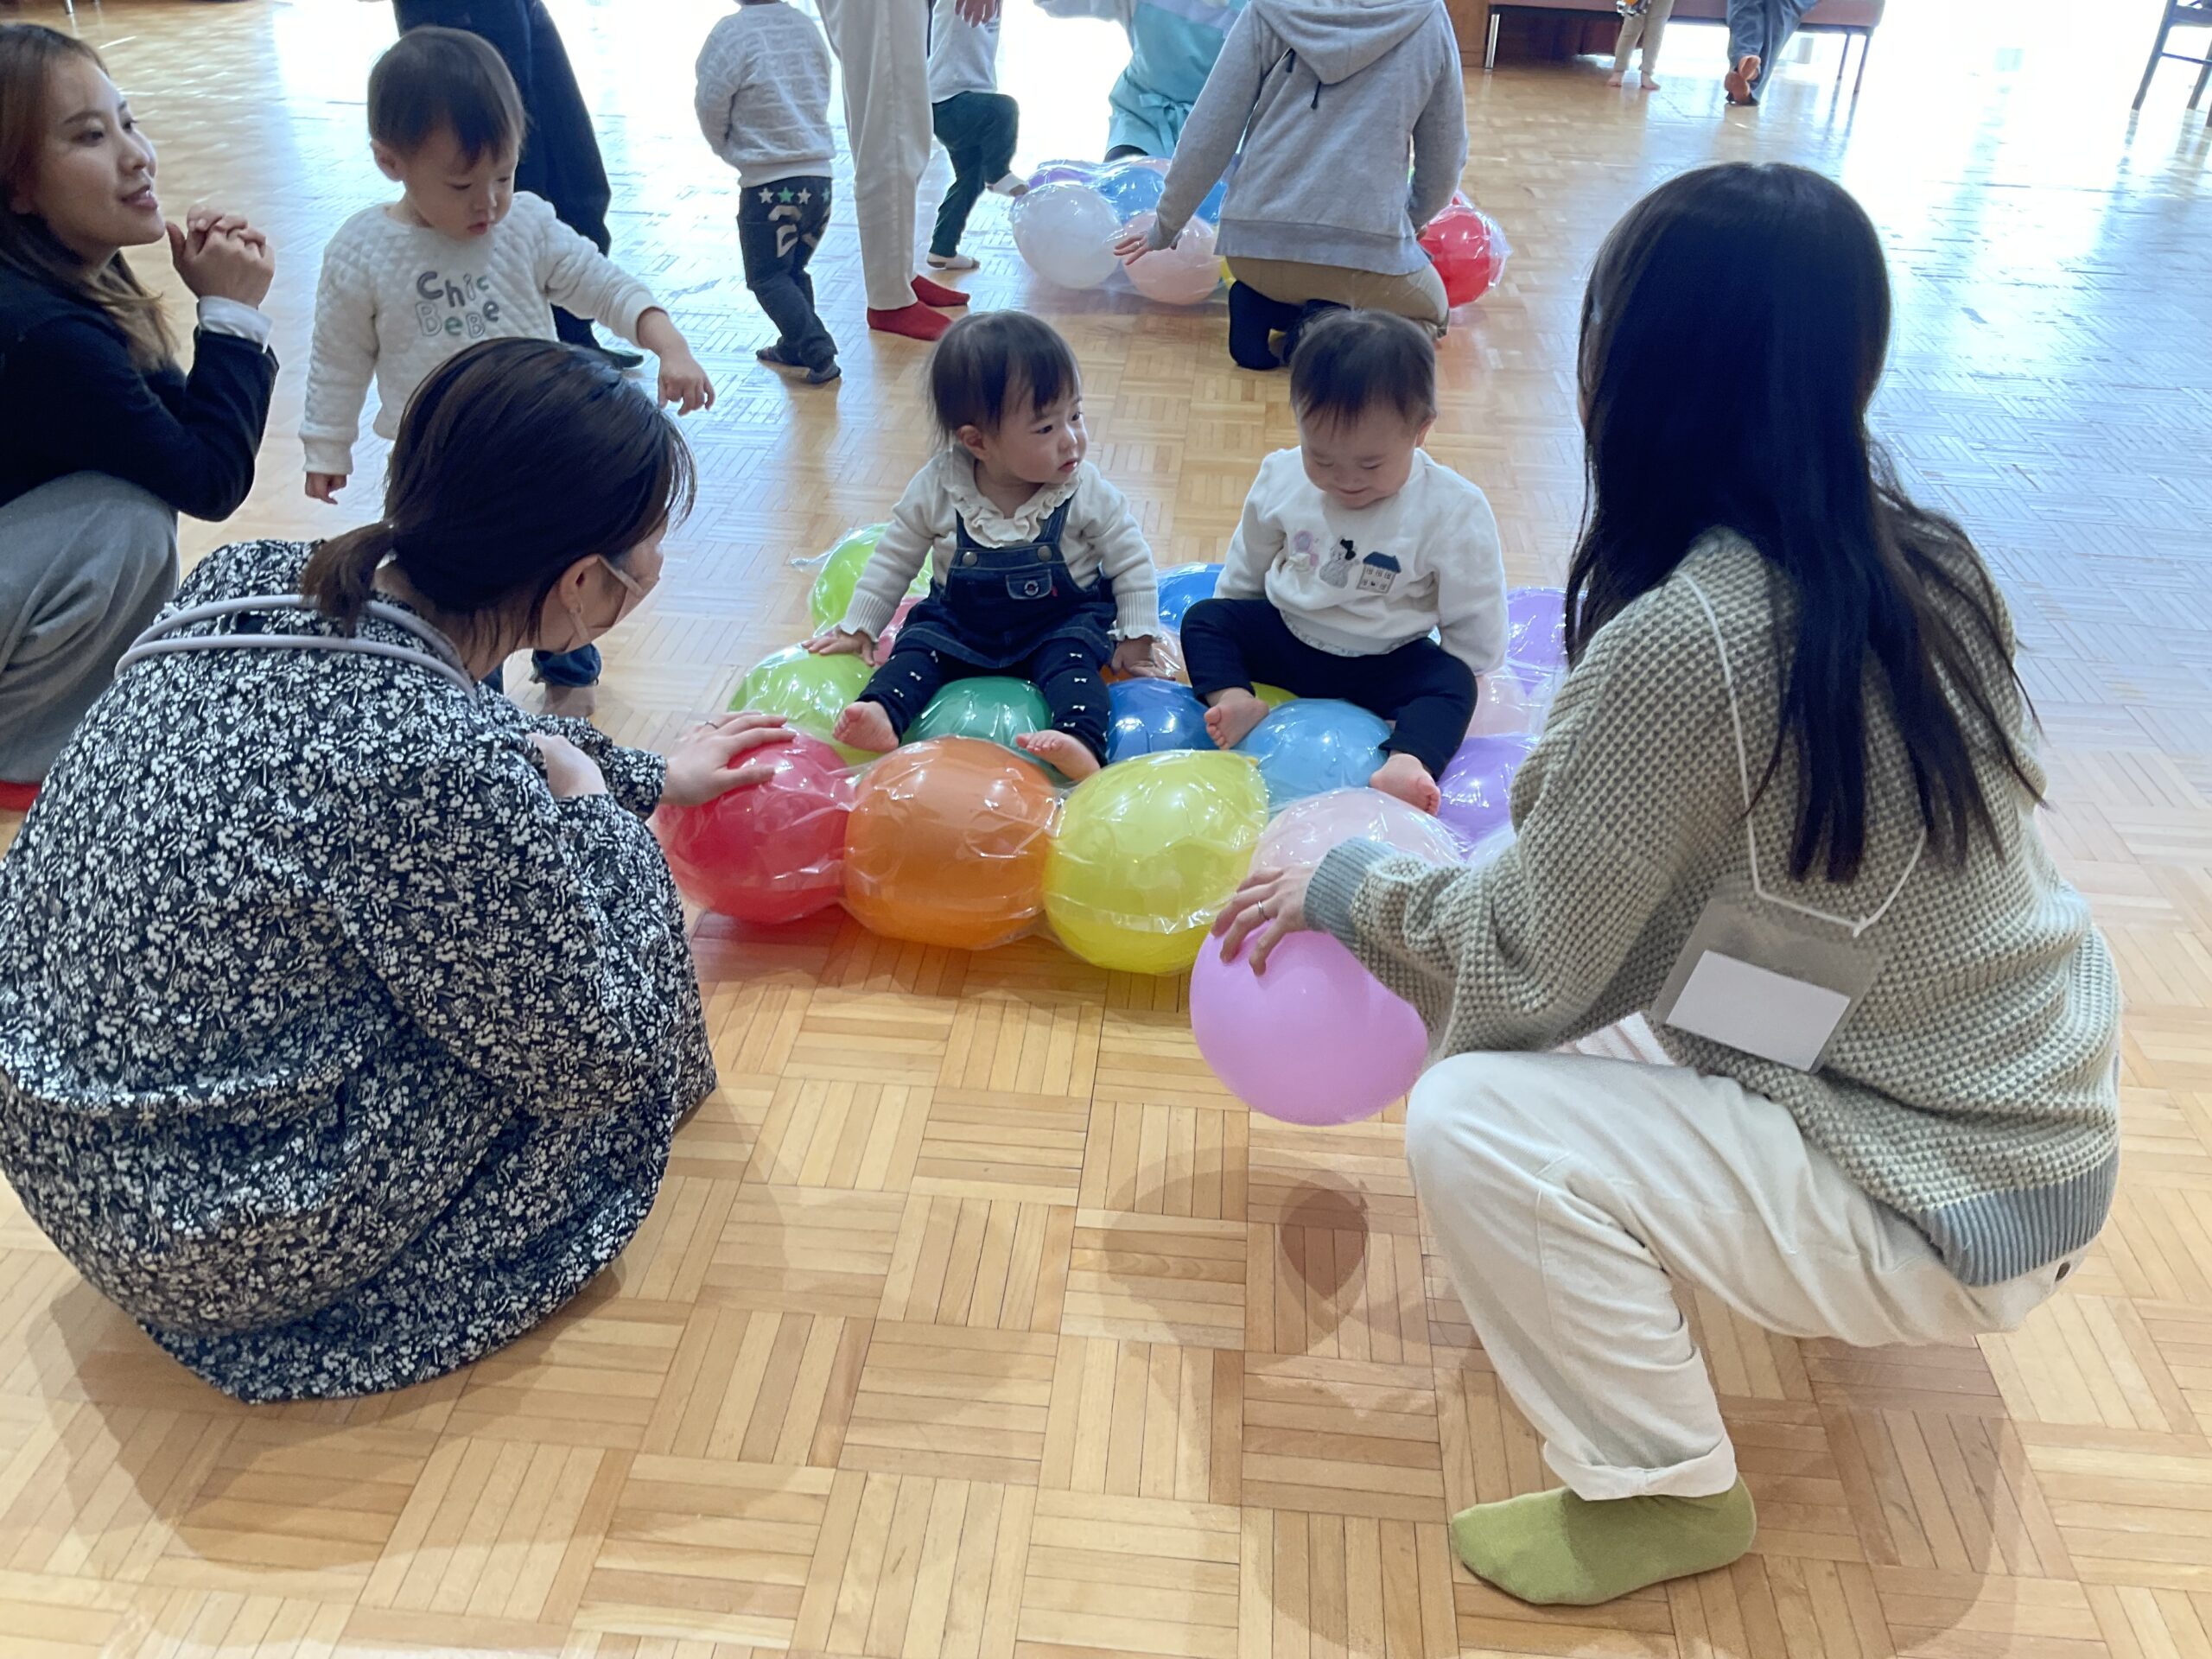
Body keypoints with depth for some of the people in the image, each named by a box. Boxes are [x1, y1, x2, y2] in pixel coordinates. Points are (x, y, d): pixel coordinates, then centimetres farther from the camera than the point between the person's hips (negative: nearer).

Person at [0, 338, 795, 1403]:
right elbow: (604, 1056, -17)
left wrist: (650, 776, 24)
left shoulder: (249, 583, -7)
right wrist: (594, 811, -5)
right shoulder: (439, 769, -31)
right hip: (237, 1253, -7)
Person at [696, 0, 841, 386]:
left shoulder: (731, 32, -12)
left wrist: (731, 152, 10)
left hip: (768, 184, -5)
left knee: (767, 277, 5)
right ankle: (795, 348, 24)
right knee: (794, 269, 21)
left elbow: (711, 108, -8)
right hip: (819, 175, 5)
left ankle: (819, 352, -7)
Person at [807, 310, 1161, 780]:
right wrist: (858, 627, 4)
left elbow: (1131, 561, -2)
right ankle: (882, 714, -39)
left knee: (1073, 654, -29)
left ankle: (1083, 744, -49)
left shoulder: (1087, 493, -14)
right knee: (918, 644, -20)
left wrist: (1136, 637, -5)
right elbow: (894, 560, 1)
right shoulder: (936, 488, -12)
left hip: (1062, 622, -2)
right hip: (960, 621, 2)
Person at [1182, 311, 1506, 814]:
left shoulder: (1454, 511, -19)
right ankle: (1234, 699, -32)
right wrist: (1227, 639, 14)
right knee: (1204, 618, -11)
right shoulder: (1281, 478, -8)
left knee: (1451, 682, -28)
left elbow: (1474, 623, -9)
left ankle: (1407, 761, -48)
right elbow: (1246, 569, 8)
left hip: (1388, 664, -3)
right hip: (1284, 637, 3)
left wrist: (1459, 677, -7)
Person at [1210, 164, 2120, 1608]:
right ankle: (1796, 1270, 31)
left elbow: (1525, 965, -19)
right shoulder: (1911, 552, -4)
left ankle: (1662, 1492, 4)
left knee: (1475, 1126, -18)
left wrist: (1343, 887, -3)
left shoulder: (1685, 638, -29)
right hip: (2039, 1111, 8)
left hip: (1948, 1208, -8)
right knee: (1666, 918, 21)